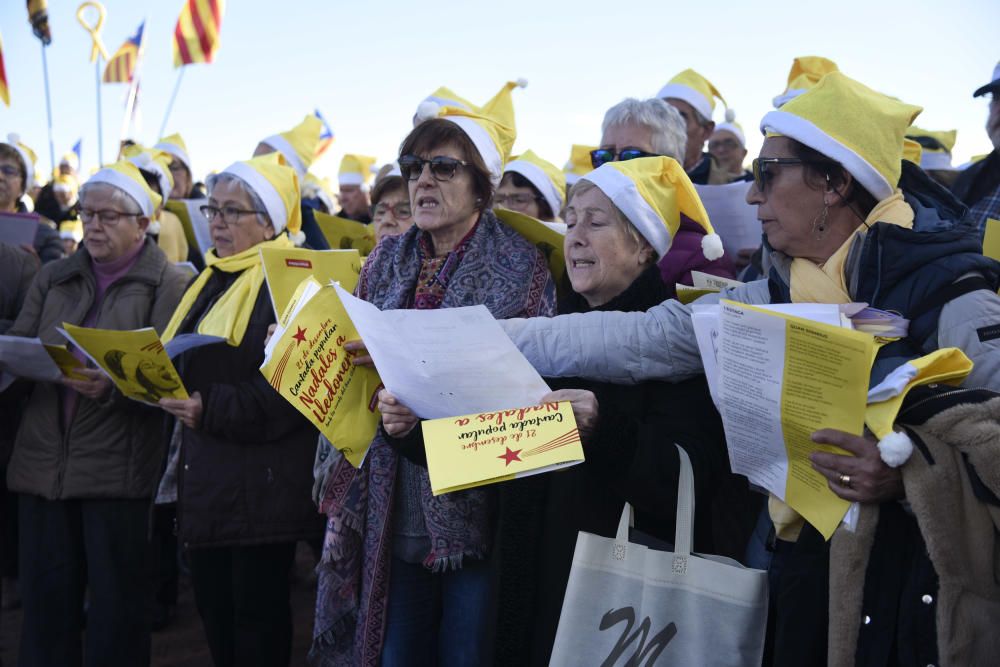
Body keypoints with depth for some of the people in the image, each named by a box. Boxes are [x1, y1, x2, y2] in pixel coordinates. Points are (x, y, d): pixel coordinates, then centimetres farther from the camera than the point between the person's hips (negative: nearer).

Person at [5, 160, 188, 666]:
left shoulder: (166, 285, 0)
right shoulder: (52, 279, 16)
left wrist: (112, 385, -27)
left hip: (117, 468, -4)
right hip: (42, 459, 4)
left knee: (115, 606, 3)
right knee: (44, 600, 9)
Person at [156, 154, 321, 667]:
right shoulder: (211, 281, 16)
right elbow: (180, 363, 22)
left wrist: (212, 409, -24)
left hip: (260, 485, -8)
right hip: (203, 480, 8)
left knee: (257, 618, 3)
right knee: (214, 612, 15)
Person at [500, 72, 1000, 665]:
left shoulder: (948, 297, -15)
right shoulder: (775, 300, 4)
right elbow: (641, 340, 1)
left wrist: (913, 472, -36)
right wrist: (487, 339, -2)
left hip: (913, 574, -5)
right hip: (804, 565, 6)